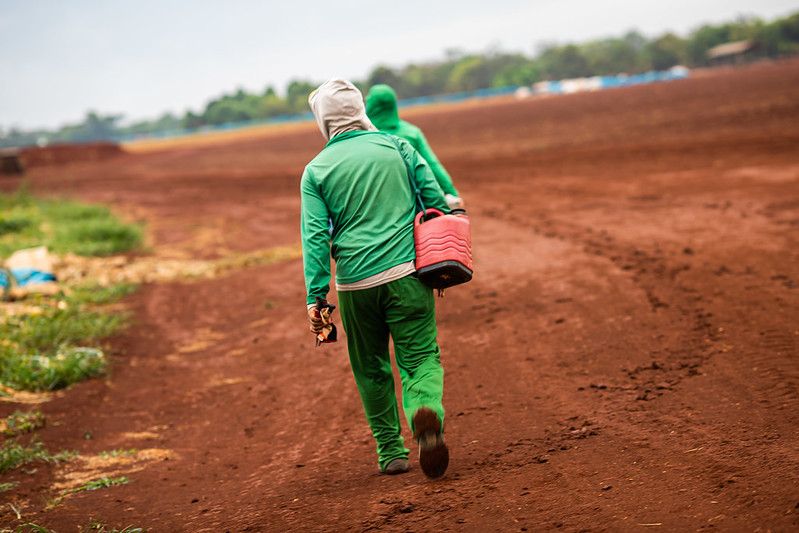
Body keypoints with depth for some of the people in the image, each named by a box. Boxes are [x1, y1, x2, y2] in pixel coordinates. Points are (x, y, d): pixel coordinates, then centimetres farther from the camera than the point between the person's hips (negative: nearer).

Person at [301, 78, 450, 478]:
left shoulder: (316, 171, 3)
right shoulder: (397, 147, 5)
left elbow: (315, 237, -4)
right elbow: (437, 201, 3)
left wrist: (315, 296, -5)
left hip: (356, 283, 0)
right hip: (407, 271, 0)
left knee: (371, 368, 15)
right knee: (421, 357, 2)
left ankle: (391, 453, 20)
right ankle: (427, 413, -29)